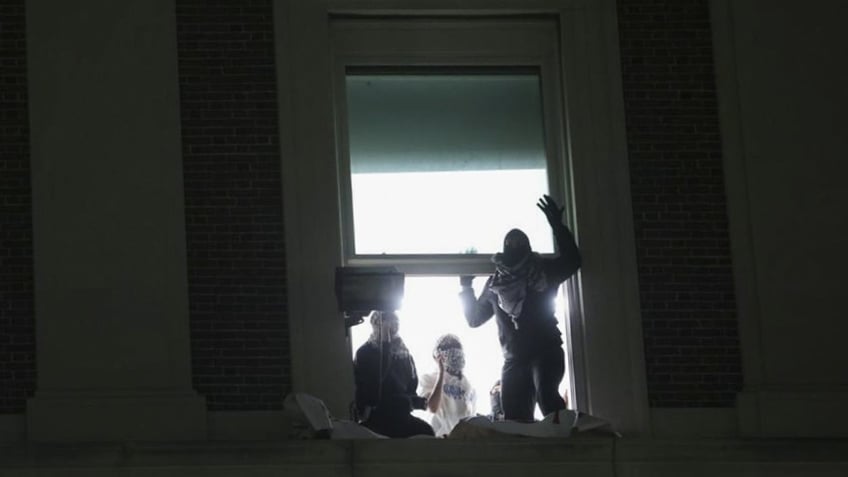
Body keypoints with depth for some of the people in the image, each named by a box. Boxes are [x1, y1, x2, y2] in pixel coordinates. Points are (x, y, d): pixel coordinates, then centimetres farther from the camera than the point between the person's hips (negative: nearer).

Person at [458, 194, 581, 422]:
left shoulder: (542, 271, 7)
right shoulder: (495, 282, 17)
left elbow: (572, 261, -9)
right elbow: (474, 318, 23)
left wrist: (558, 226, -13)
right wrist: (466, 288, 13)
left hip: (545, 351, -4)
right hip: (514, 359, 4)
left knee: (546, 396, -31)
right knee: (515, 419, -5)